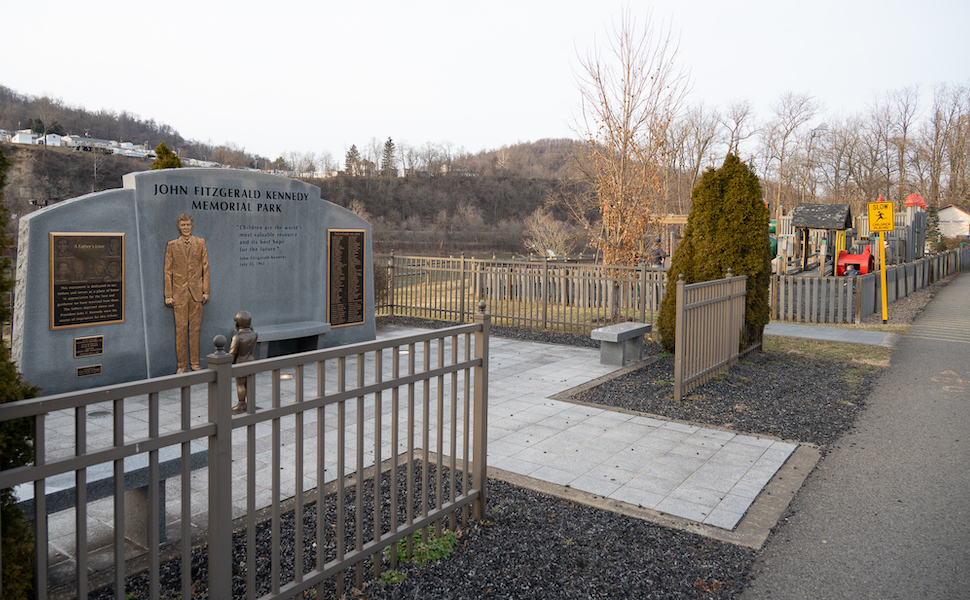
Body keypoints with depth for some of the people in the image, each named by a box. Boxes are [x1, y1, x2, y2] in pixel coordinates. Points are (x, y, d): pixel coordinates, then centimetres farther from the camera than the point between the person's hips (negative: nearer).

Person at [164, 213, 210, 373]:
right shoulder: (172, 245, 3)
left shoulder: (200, 243, 6)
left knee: (195, 328, 6)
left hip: (196, 292, 1)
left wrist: (206, 291, 1)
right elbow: (168, 271, 3)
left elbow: (205, 268, 6)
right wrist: (168, 295, -2)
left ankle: (195, 363, 14)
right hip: (179, 293, -1)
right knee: (180, 329, 0)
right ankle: (181, 365, 8)